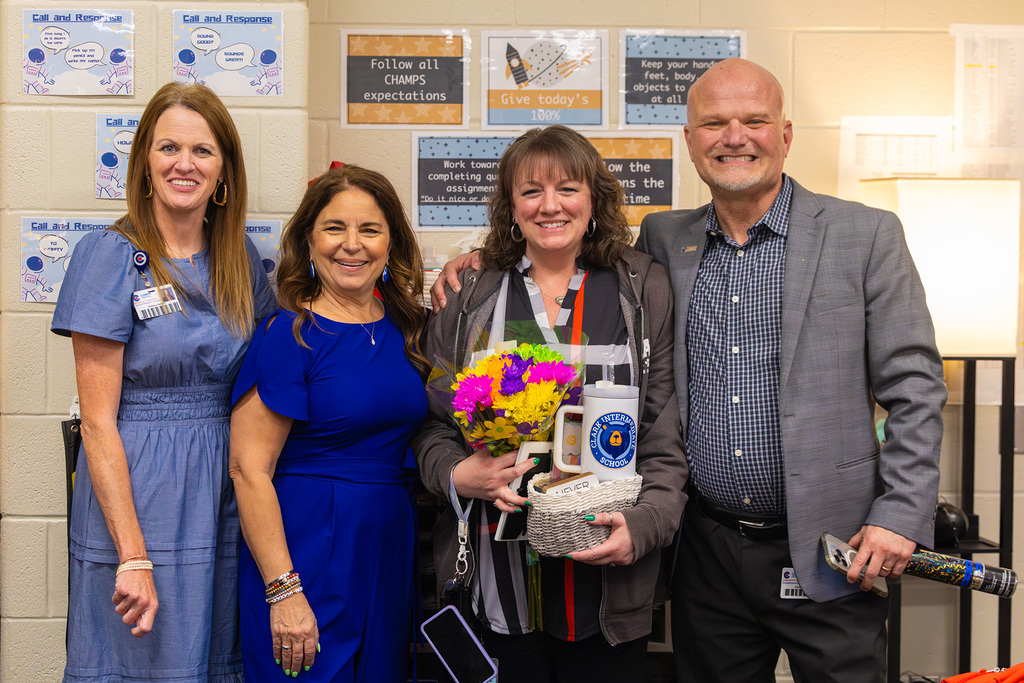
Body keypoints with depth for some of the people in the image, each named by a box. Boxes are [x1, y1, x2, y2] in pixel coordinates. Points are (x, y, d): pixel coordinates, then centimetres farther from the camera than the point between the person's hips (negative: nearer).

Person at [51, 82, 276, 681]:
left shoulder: (239, 255, 6)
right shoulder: (111, 255, -9)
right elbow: (98, 421, -12)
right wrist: (133, 556, -18)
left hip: (224, 497, 5)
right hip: (135, 501, -4)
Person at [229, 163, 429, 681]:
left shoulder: (404, 327, 6)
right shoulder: (288, 335, -12)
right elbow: (249, 469, -15)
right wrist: (283, 590, -20)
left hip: (390, 552, 6)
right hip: (308, 556, -6)